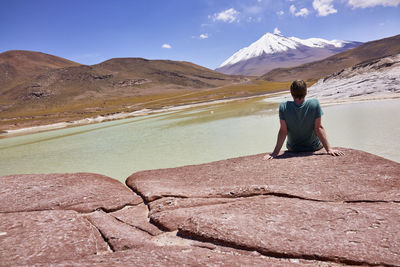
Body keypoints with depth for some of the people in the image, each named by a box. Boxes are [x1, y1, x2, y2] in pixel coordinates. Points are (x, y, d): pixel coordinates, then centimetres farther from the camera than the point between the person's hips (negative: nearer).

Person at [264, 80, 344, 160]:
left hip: (293, 148, 1)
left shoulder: (283, 107, -22)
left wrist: (275, 152, -18)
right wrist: (329, 149, -17)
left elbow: (283, 131, -21)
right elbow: (318, 128, -22)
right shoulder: (314, 104, -22)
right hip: (314, 147, 0)